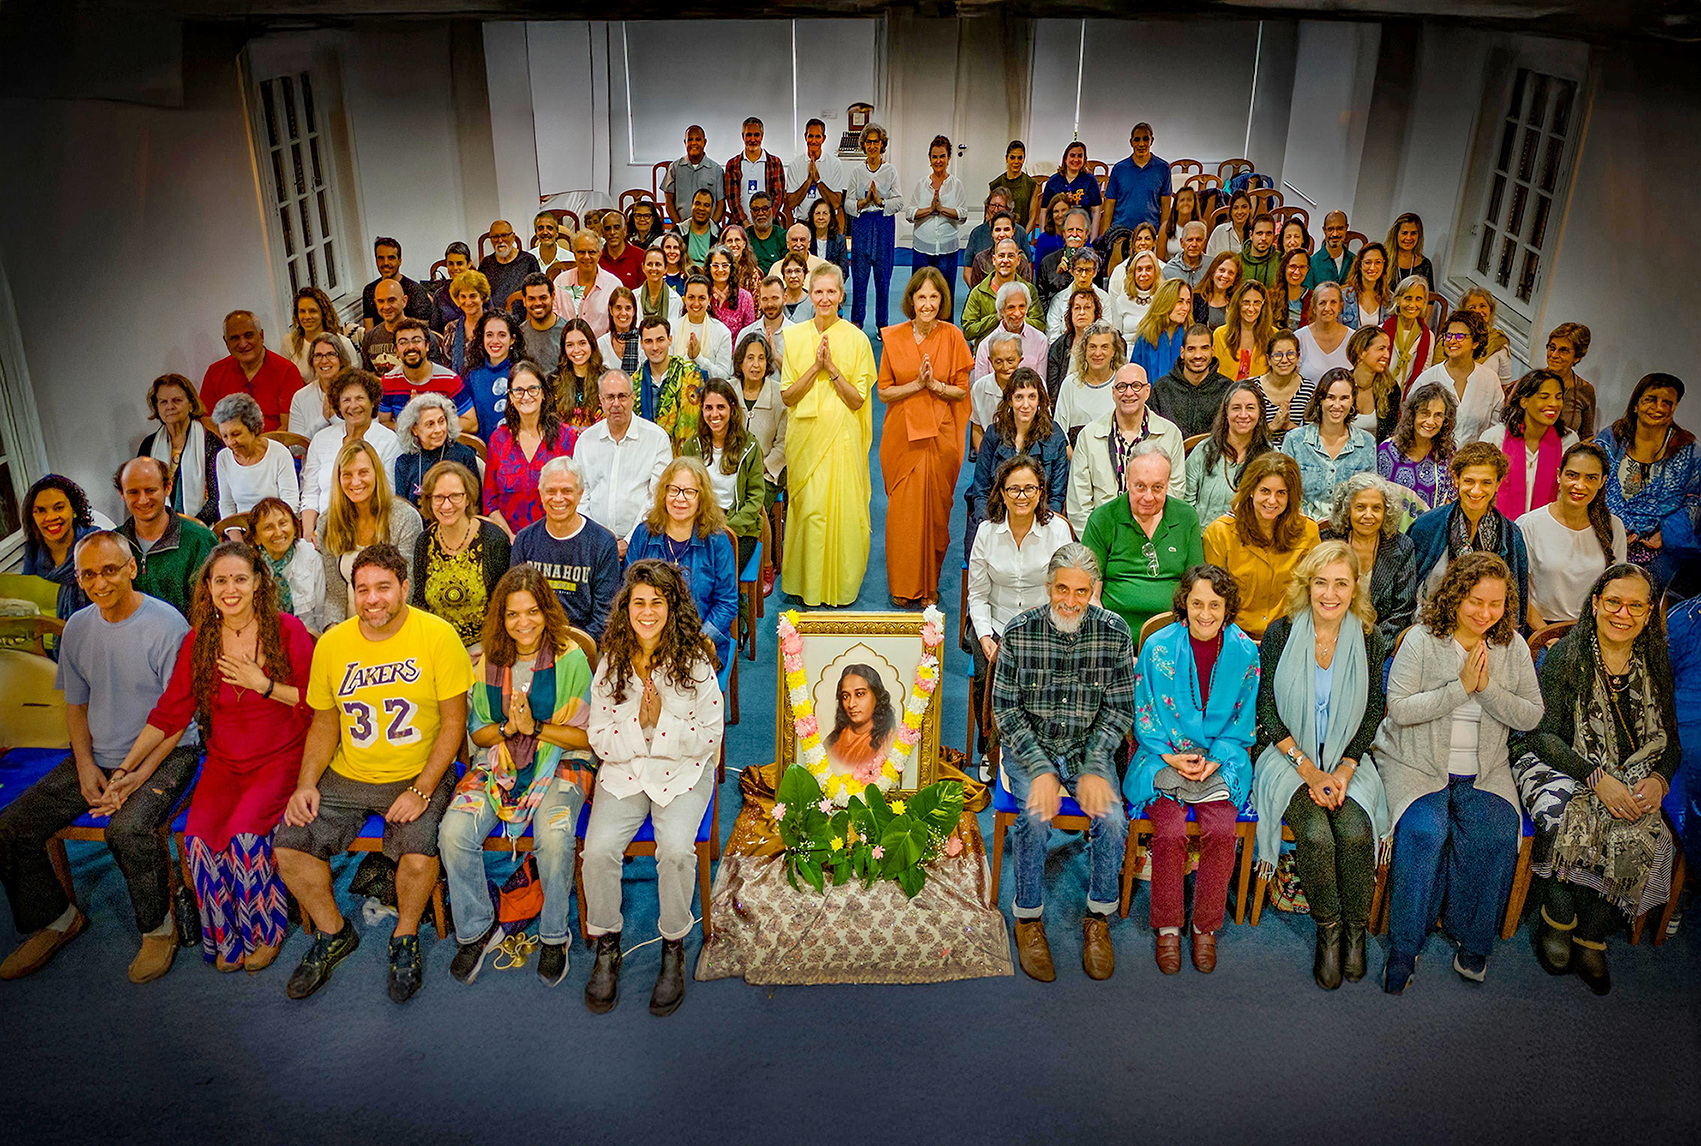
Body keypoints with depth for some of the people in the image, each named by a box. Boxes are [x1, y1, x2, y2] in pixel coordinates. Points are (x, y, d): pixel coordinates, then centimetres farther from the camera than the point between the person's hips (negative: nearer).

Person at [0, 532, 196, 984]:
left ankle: (158, 926, -8)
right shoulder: (77, 628, 5)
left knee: (127, 828, -33)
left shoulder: (167, 625, -14)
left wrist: (138, 774, -21)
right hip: (97, 756, 7)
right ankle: (56, 917, 19)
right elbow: (76, 705, 14)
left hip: (164, 754, -6)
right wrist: (85, 767, -3)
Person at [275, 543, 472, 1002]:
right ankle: (334, 933, 15)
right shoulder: (332, 643, 2)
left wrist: (422, 790, -17)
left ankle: (405, 938, 6)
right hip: (346, 776, 4)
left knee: (419, 856, -27)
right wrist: (306, 783, -2)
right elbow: (324, 723, 12)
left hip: (418, 776, -4)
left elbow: (454, 722, -9)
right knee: (287, 847, -12)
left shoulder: (437, 636, -11)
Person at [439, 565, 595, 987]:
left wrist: (535, 727, -17)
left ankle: (554, 934, -5)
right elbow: (477, 732, 11)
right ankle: (475, 929, 1)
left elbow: (587, 735, -5)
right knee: (453, 833, -24)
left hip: (559, 765, -3)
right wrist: (508, 728, -11)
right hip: (497, 764, 3)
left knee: (555, 837, -33)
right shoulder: (486, 660, 5)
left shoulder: (570, 658, -5)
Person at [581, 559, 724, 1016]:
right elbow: (599, 740, 0)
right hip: (622, 772, 2)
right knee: (598, 849, -22)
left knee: (676, 849, -28)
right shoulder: (611, 663, 1)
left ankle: (674, 947, -3)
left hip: (683, 772, -2)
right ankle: (606, 946, 3)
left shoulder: (694, 661, -6)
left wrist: (662, 722, -20)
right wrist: (637, 723, -18)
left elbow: (710, 738, -6)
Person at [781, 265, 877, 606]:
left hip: (841, 437, -2)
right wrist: (815, 366, -11)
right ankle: (807, 582, 17)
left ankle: (841, 585, 12)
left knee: (842, 507, -2)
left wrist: (832, 367, -14)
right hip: (804, 436, 2)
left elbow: (858, 399, -4)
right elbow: (787, 396, 0)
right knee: (807, 508, 3)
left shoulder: (856, 339, -1)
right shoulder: (795, 336, 5)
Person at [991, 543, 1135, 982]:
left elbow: (1119, 709, -2)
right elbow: (1005, 708, -8)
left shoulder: (1114, 632, -6)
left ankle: (1098, 919, 0)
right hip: (1029, 747, -1)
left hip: (1089, 747, 1)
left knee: (1112, 817, -24)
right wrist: (1041, 769, -19)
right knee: (1036, 816, -28)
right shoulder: (1019, 631, -10)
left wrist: (1094, 768, -14)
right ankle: (1028, 919, -5)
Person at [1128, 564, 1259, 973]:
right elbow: (1143, 715, 1)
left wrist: (1214, 759, -9)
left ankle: (1206, 927, 0)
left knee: (1221, 832, -22)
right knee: (1170, 833, -22)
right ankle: (1168, 927, -1)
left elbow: (1244, 721, 5)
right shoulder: (1158, 647, -4)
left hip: (1221, 760, 1)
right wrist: (1171, 758, -11)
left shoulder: (1245, 651, 0)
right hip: (1163, 758, -1)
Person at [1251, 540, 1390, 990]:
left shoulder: (1368, 640, 2)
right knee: (1316, 834, -26)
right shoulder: (1281, 633, -3)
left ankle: (1355, 929, -1)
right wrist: (1307, 768, -13)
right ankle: (1328, 929, -2)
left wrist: (1343, 770, -10)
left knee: (1354, 831, -25)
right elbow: (1268, 710, -4)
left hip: (1347, 759, 2)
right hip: (1288, 755, -1)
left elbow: (1372, 713, 4)